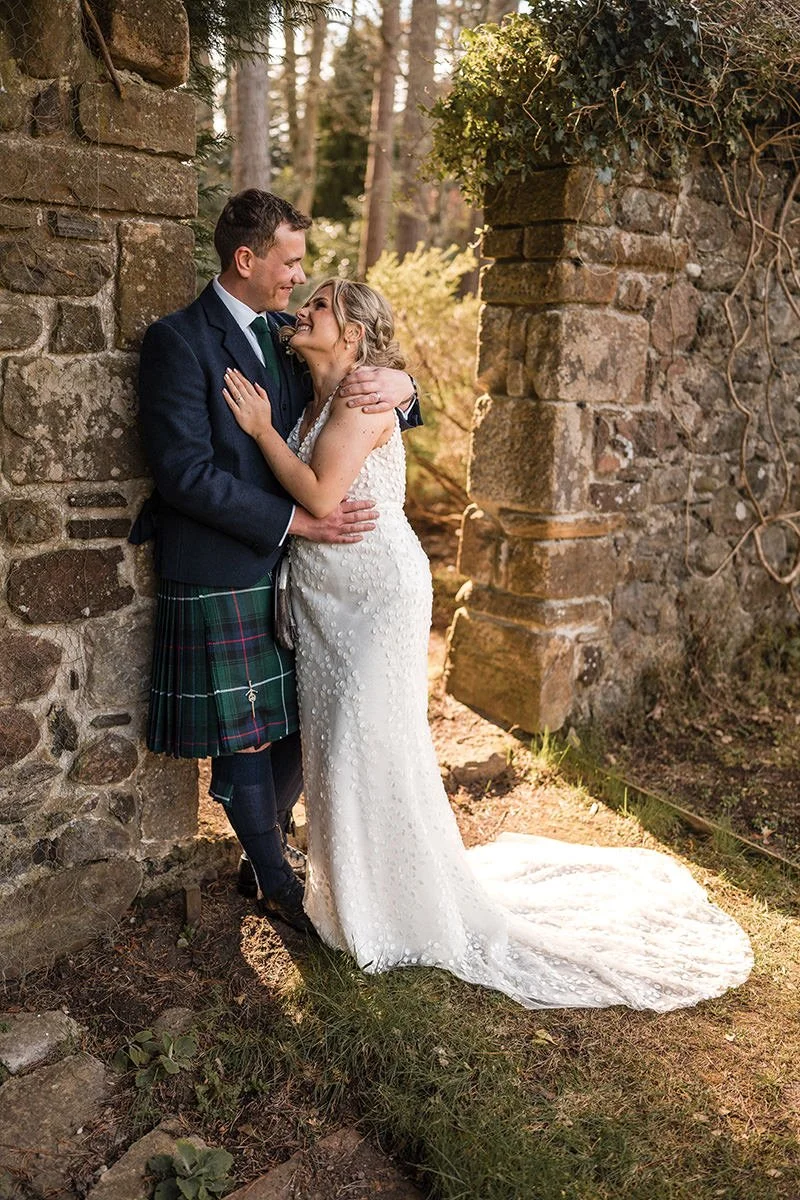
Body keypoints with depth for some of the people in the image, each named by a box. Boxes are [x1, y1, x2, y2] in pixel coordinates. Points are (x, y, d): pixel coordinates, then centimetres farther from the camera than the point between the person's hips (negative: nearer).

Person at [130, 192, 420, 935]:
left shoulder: (288, 332, 10)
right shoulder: (178, 341, -11)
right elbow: (185, 472, -19)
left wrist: (398, 386, -12)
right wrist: (295, 520, -21)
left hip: (295, 565, 7)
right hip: (223, 576, -6)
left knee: (303, 720, 15)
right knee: (244, 735, 7)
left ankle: (266, 830, 40)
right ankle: (274, 880, 26)